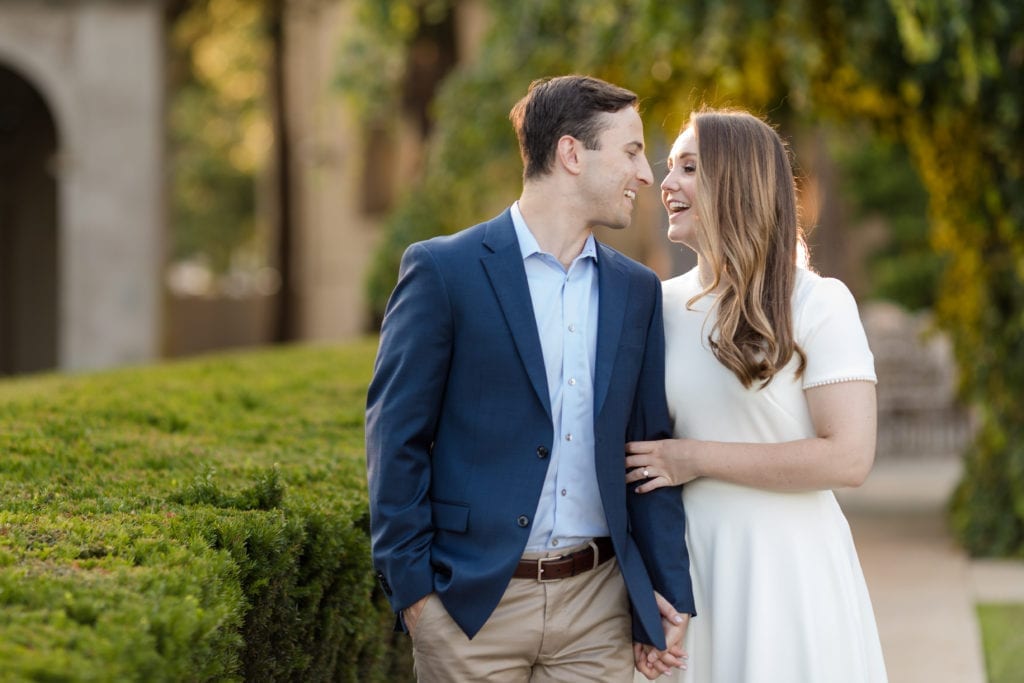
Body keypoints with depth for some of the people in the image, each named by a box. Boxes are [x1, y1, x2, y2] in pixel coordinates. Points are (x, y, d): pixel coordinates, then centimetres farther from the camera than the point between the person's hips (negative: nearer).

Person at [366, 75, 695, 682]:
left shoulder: (637, 290, 11)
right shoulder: (443, 270, -4)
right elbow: (396, 437, -4)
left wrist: (669, 592, 7)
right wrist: (412, 586, -9)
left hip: (599, 605, 4)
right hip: (472, 601, -4)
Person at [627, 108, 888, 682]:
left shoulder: (818, 304, -8)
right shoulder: (664, 305, 8)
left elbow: (848, 458, -17)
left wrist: (697, 458, -14)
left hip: (787, 565, -4)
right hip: (692, 563, 5)